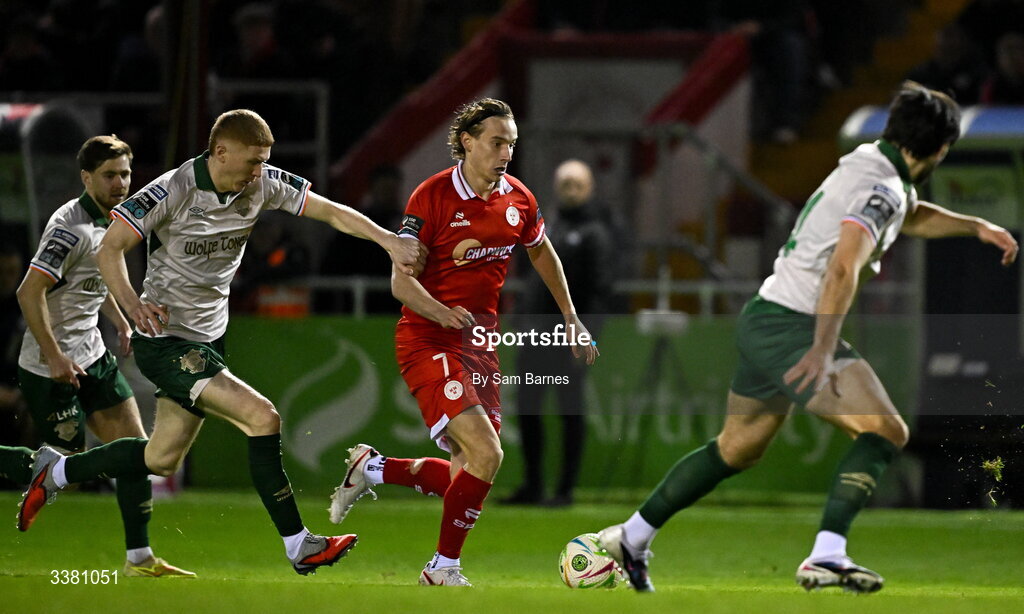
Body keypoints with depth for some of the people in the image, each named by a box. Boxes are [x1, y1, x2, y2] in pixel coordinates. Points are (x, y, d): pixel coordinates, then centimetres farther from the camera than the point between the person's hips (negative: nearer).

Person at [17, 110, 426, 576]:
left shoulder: (263, 185, -3)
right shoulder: (172, 191, -20)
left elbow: (332, 212, -1)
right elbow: (110, 248, -17)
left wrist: (390, 241, -15)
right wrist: (131, 301, -34)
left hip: (208, 339, 8)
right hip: (165, 341, -8)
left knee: (164, 459, 16)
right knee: (262, 417, -20)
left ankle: (56, 471, 37)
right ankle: (299, 547, -14)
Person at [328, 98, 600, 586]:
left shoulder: (517, 198, 4)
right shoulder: (432, 197, -13)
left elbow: (541, 253, 24)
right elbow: (401, 280, -14)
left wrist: (571, 319, 25)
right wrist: (443, 312, -32)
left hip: (480, 342, 7)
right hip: (429, 341, -7)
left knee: (466, 479, 5)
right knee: (486, 454, -22)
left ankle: (370, 468, 29)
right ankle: (443, 569, -5)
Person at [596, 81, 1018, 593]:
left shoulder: (868, 164, 13)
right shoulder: (880, 191, -18)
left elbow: (911, 216, 36)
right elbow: (843, 269, -32)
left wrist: (975, 226, 26)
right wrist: (823, 350, -40)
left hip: (762, 319, 10)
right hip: (791, 327, -10)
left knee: (737, 448, 23)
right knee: (886, 431, -16)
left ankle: (631, 538, 31)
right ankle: (826, 557, -25)